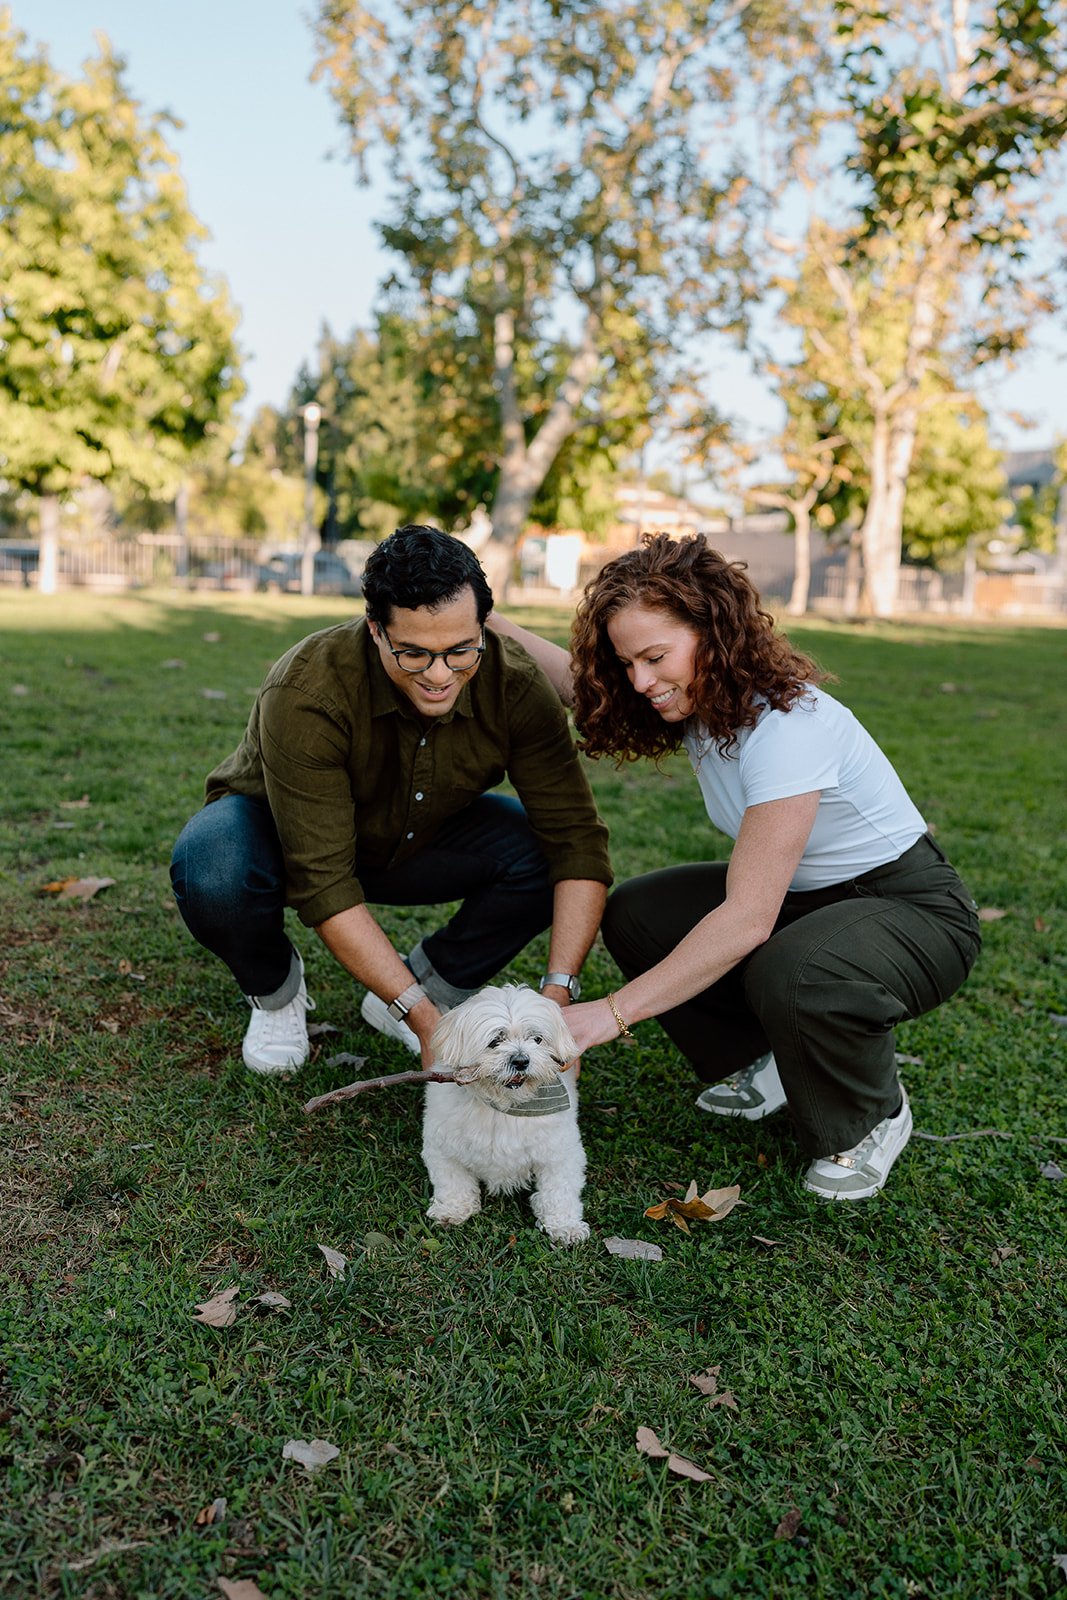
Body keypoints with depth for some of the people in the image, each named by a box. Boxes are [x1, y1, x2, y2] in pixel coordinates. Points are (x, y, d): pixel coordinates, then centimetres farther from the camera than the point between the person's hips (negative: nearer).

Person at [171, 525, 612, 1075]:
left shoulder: (514, 685, -26)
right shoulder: (306, 692, -37)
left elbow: (578, 842, -25)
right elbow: (322, 885, -37)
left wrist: (559, 993, -36)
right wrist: (423, 1019, -40)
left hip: (411, 839, 3)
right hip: (275, 824, -2)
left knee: (543, 851, -23)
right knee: (213, 876, -37)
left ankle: (428, 981, 2)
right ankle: (276, 989, -1)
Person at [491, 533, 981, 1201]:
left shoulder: (788, 725, -32)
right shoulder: (700, 699, -6)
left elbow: (747, 919, -35)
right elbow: (577, 679, 12)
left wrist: (614, 1012, -33)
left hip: (913, 908, -8)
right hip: (802, 896, 8)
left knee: (788, 976, -38)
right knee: (636, 916, -8)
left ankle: (874, 1118, -4)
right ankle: (767, 1065, 12)